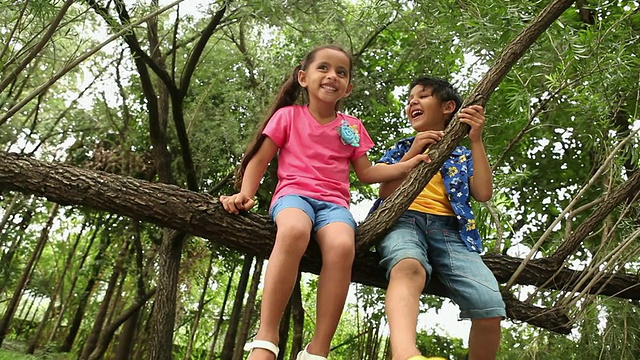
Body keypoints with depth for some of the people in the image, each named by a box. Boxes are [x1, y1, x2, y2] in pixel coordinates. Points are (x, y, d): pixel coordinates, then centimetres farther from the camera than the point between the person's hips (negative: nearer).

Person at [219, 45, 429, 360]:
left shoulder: (351, 127, 19)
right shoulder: (288, 115, 12)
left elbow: (366, 173, 20)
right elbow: (259, 160, 10)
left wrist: (408, 165, 10)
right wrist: (246, 195, -6)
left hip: (334, 203, 2)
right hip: (294, 194, -2)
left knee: (343, 247, -34)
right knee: (294, 231, -40)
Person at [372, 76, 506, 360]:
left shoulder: (462, 155, 26)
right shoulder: (400, 149, 27)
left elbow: (483, 194, 8)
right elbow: (385, 192, 11)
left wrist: (476, 140, 4)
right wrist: (413, 152, 2)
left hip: (448, 227, 1)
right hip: (403, 219, -1)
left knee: (491, 308, -25)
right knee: (408, 267, -41)